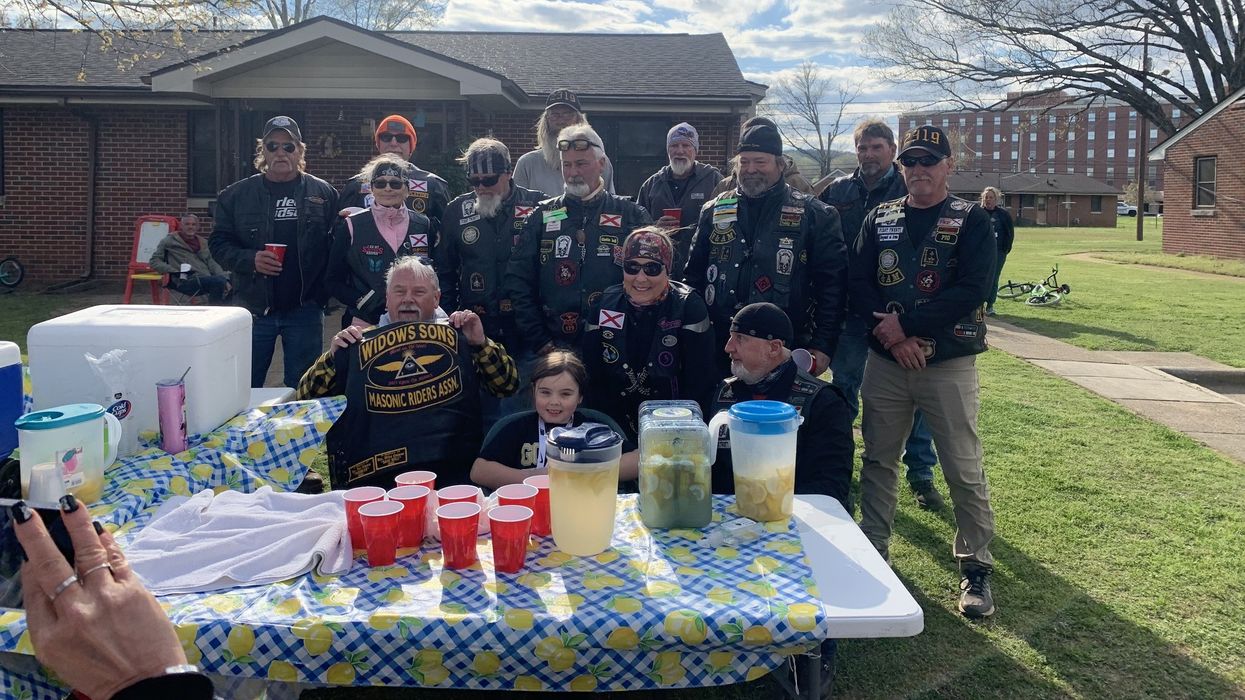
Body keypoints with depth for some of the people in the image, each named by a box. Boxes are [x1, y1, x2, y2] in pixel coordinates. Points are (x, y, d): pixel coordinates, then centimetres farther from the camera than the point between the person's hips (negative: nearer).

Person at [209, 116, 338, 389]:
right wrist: (250, 260, -14)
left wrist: (327, 293, -10)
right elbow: (218, 243, 5)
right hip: (253, 307, 1)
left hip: (305, 309, -1)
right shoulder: (237, 195, 4)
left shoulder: (324, 193, 2)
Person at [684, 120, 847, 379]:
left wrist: (823, 346, -7)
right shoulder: (714, 211, 10)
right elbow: (693, 275, 14)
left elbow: (832, 283, -1)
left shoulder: (815, 215, 1)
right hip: (719, 351, 3)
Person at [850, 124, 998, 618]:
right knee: (878, 460, 10)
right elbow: (859, 282, 3)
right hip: (885, 361, 4)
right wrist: (893, 335, -12)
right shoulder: (880, 218, 10)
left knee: (964, 470, -1)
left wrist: (906, 325, -15)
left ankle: (975, 567, 14)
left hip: (949, 364, -3)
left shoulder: (971, 220, 0)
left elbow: (973, 290, -12)